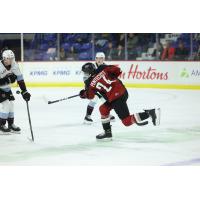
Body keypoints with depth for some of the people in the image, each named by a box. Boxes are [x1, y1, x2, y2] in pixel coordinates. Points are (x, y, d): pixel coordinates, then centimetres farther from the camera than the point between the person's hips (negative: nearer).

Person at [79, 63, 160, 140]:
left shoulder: (91, 82, -5)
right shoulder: (102, 69, 3)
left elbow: (90, 96, 11)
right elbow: (117, 70, 3)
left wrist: (83, 94, 33)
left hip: (116, 98, -8)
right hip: (123, 90, 8)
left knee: (127, 121, -3)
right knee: (103, 109, 19)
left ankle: (150, 113, -17)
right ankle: (107, 132, 23)